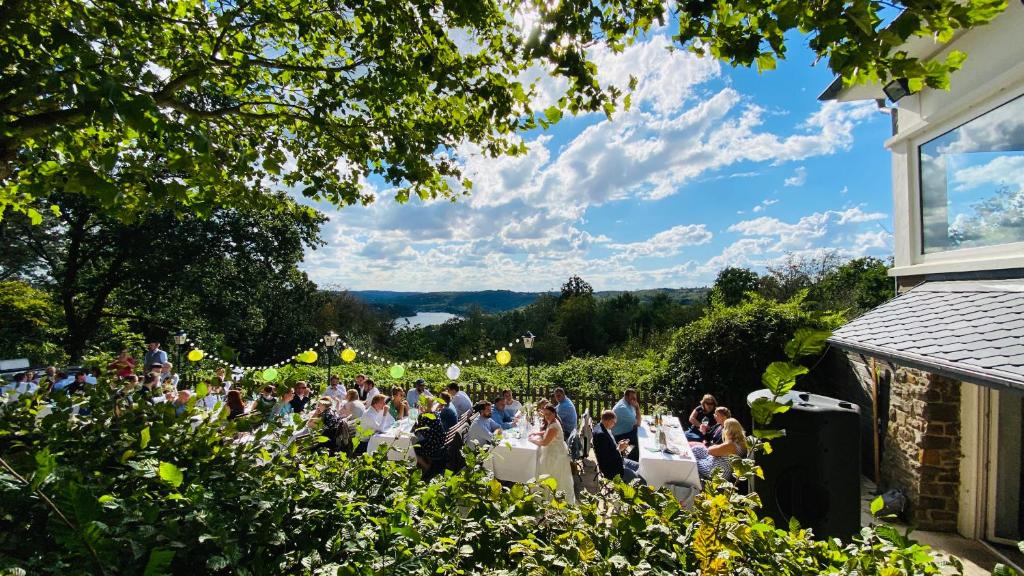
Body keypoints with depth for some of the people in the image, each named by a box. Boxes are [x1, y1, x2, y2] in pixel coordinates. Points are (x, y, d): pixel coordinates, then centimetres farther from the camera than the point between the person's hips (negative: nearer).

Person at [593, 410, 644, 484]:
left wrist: (618, 444, -1)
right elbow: (606, 456, -27)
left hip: (617, 461, 10)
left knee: (640, 467, 15)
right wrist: (619, 449, -20)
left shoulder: (606, 428, 2)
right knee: (638, 479, -12)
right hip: (610, 468, -10)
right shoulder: (600, 434, -28)